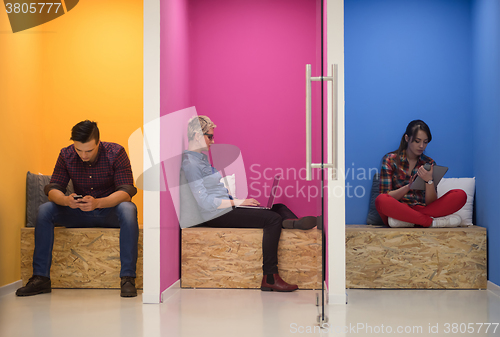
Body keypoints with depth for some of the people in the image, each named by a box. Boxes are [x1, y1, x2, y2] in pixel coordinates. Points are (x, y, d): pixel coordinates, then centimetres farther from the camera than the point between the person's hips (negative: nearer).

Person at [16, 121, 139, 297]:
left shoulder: (116, 153, -15)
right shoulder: (66, 155, -6)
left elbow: (126, 193, -23)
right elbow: (52, 190, -9)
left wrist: (97, 203, -41)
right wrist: (66, 200, -34)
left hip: (110, 211, -3)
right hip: (79, 213, 3)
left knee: (128, 209, -36)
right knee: (44, 210, -20)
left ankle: (128, 278, -34)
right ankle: (40, 278, -17)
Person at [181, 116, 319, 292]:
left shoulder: (201, 158, 17)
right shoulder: (190, 163, -15)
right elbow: (204, 202, -21)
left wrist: (240, 198, 10)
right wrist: (237, 202, -16)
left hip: (225, 208, 10)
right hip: (215, 216, -10)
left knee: (278, 208, 4)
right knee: (273, 219, -20)